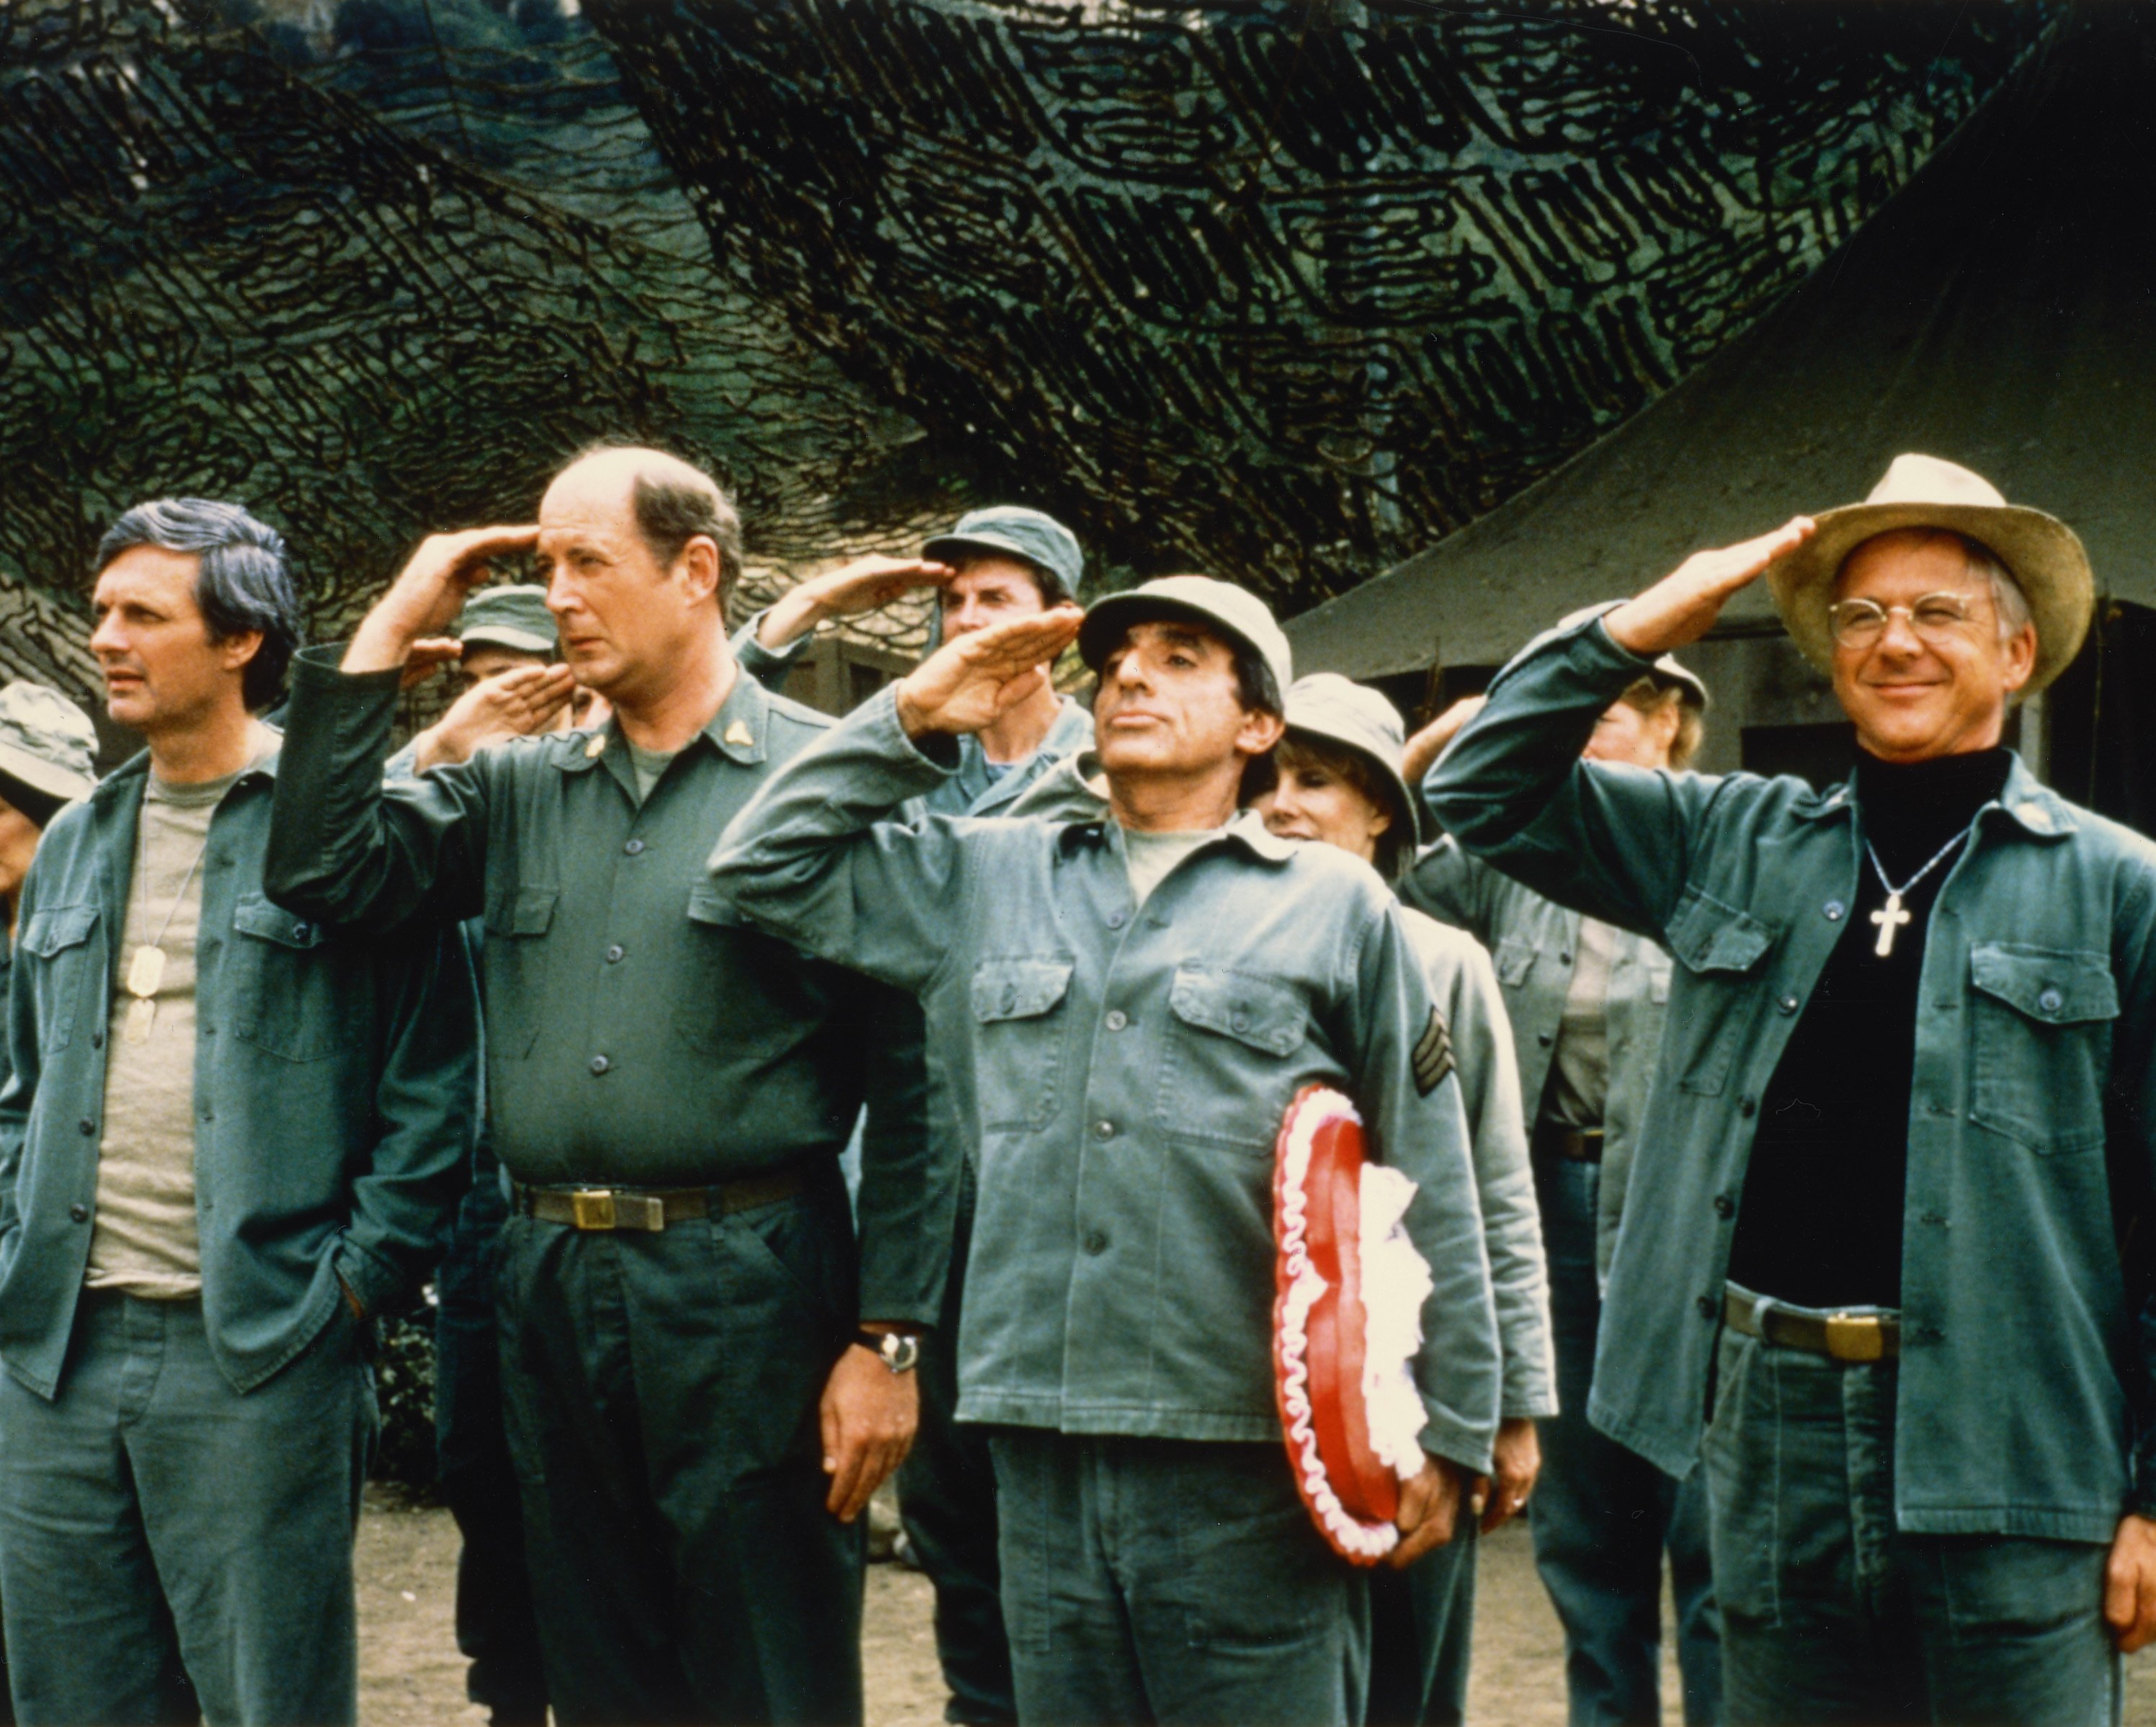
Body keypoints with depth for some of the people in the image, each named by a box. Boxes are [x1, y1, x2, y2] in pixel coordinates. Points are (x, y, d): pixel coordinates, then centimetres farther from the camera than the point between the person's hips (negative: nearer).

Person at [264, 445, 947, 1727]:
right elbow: (325, 873, 3)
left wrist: (887, 1338, -12)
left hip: (749, 1300, -5)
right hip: (552, 1289, 5)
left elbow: (908, 1087, -6)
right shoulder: (519, 788, 14)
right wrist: (387, 636, 5)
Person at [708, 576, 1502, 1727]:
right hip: (1045, 1458, 4)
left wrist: (1442, 1437, 0)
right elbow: (763, 864, 16)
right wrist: (913, 719, 9)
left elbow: (1430, 1200, 4)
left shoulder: (1335, 905, 5)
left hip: (1247, 1469, -3)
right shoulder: (990, 879, 15)